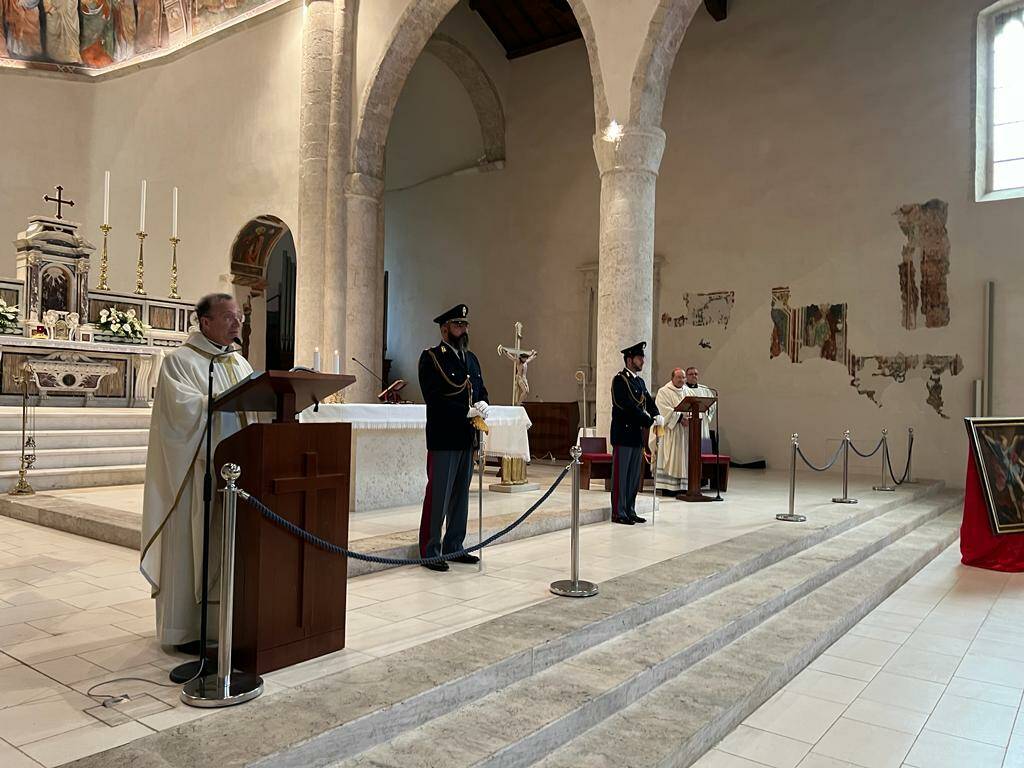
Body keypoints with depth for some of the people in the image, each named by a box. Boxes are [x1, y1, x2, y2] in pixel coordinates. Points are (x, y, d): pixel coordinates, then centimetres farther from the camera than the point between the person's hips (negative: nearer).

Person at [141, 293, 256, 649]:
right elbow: (183, 406, -19)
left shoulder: (240, 363, 18)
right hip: (197, 466, -6)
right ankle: (186, 628, 8)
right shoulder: (180, 361, -4)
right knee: (193, 540, -2)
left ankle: (222, 619, 18)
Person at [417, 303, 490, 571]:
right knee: (438, 495, -2)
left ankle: (453, 546, 25)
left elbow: (481, 390, 18)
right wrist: (467, 411, -20)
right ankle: (430, 552, 9)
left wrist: (482, 404, -5)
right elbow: (433, 398, -16)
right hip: (443, 439, -7)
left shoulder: (471, 358, 16)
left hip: (466, 439, 7)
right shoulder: (431, 357, -7)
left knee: (461, 494, 13)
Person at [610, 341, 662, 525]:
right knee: (621, 474, -2)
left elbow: (649, 402, 13)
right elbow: (629, 407, -19)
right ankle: (618, 513, 5)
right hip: (623, 435, -9)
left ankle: (630, 511, 20)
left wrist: (657, 416, -8)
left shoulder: (640, 381, 17)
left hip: (637, 435, 9)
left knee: (634, 475, 12)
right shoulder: (620, 379, -11)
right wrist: (651, 421, -19)